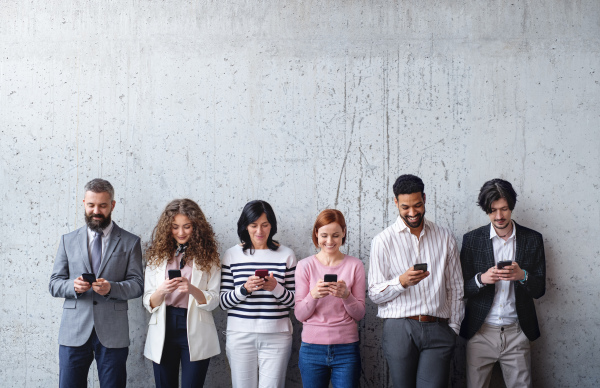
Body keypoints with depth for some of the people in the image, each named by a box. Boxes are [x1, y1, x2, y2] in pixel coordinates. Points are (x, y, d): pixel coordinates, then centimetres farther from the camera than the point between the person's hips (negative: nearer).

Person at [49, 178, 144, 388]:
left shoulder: (130, 242, 6)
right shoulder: (68, 240, 12)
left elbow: (137, 284, 2)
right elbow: (54, 283, 10)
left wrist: (111, 288, -18)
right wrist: (73, 286, -13)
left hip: (112, 332, -1)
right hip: (74, 331, 1)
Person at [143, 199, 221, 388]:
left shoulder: (208, 257, 1)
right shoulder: (157, 256, 5)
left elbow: (213, 301, -3)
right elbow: (148, 303, 2)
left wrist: (193, 290, -22)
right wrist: (161, 291, -19)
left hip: (195, 334, -2)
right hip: (163, 332, 2)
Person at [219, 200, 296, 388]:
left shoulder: (286, 255, 4)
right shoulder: (232, 255, 5)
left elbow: (294, 301, 4)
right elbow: (223, 301, 3)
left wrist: (276, 288, -14)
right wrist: (245, 289, -14)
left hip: (277, 336, 0)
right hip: (240, 335, 1)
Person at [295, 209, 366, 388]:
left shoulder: (355, 265, 2)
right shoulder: (305, 265, 1)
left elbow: (359, 314, 2)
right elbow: (300, 315, 0)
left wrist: (346, 295, -16)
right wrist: (313, 295, -19)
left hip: (346, 348, 0)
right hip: (312, 347, 0)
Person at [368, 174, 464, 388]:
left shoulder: (445, 238, 11)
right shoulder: (383, 241, 2)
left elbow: (455, 288, 16)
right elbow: (374, 294, -1)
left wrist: (453, 327, 10)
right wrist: (402, 281, -17)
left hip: (437, 330, 1)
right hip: (399, 329, -1)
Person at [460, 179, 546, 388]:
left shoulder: (532, 239, 4)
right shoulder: (472, 239, 2)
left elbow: (539, 290, 4)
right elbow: (462, 289, 2)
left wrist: (522, 276, -17)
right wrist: (481, 279, -19)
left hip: (516, 333, 1)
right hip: (480, 333, 0)